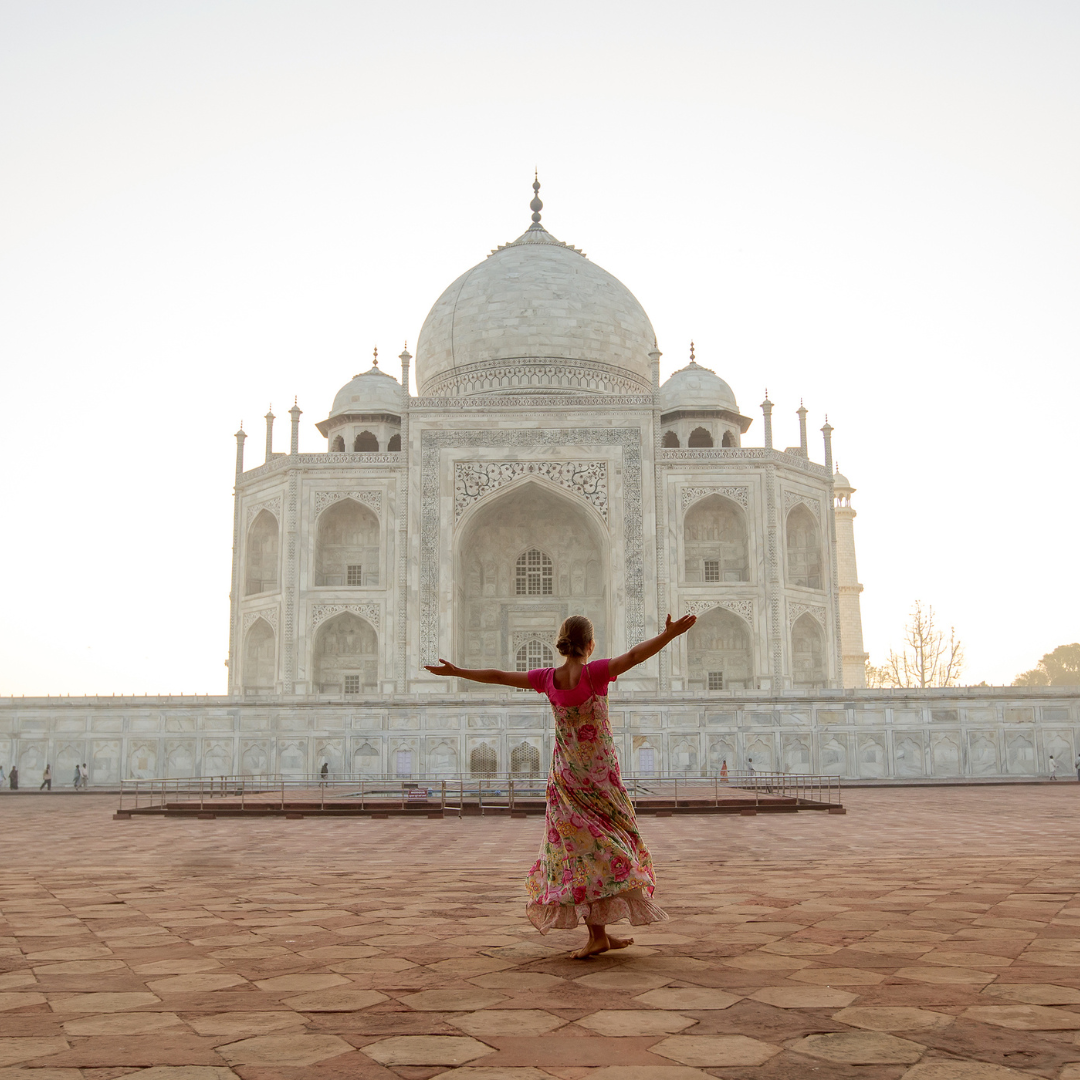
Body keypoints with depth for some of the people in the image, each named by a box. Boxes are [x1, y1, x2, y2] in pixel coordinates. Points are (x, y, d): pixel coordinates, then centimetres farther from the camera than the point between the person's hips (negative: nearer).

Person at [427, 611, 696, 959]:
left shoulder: (547, 678, -3)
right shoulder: (595, 673, -15)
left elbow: (497, 675, 4)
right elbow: (633, 656, -29)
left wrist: (456, 671, 15)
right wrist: (668, 635, -35)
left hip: (566, 775, 3)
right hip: (600, 774, -3)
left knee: (580, 847, 6)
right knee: (604, 844, 6)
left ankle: (599, 933, 6)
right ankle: (598, 933, 4)